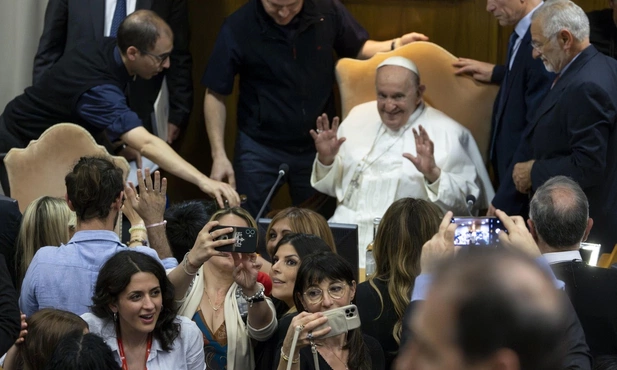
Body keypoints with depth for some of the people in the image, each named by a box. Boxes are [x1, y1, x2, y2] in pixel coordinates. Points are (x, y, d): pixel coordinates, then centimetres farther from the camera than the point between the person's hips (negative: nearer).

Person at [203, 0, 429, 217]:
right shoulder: (238, 28, -16)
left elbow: (357, 49, 7)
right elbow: (215, 95, -9)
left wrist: (395, 46, -13)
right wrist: (219, 155, -13)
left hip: (319, 145, 2)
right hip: (261, 147, -2)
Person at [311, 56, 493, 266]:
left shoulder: (447, 132, 1)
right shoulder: (359, 117, 15)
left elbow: (467, 202, -4)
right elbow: (334, 187, 20)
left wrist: (434, 175, -19)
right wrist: (326, 160, 1)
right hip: (346, 227, 4)